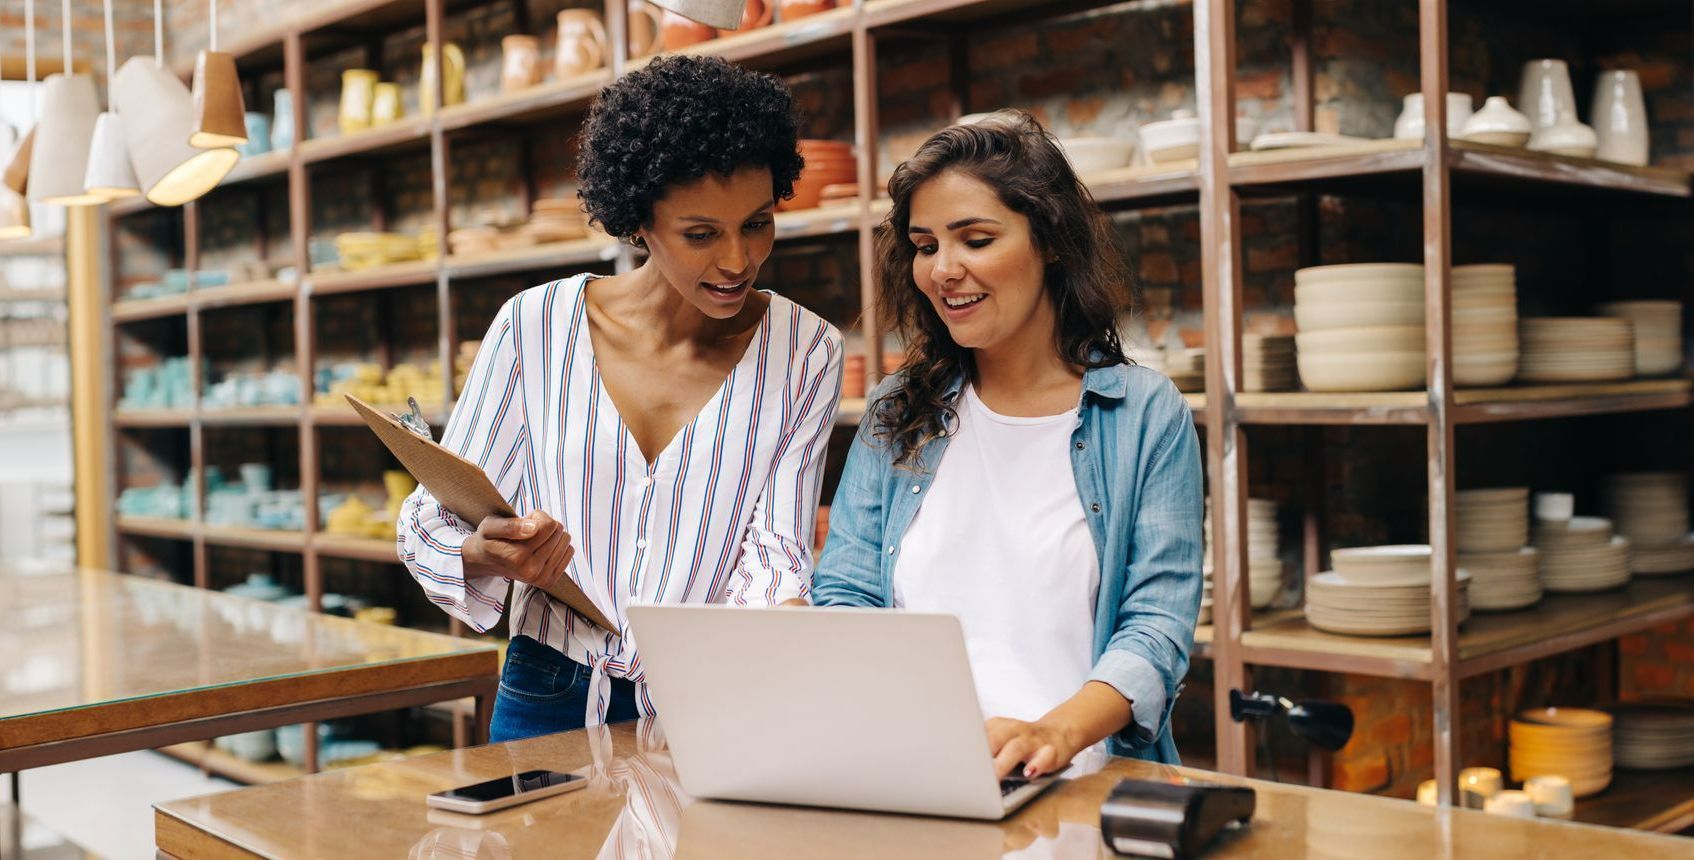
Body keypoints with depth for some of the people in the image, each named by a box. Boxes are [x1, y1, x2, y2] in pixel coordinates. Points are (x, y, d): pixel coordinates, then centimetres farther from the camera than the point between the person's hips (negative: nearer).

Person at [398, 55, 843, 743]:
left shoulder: (805, 354, 1)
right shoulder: (535, 326, -2)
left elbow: (774, 551, -4)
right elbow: (431, 523, 2)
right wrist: (485, 555, -22)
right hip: (550, 709, 0)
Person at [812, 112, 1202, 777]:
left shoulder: (1147, 416, 6)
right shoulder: (896, 415, 15)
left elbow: (1157, 624, -3)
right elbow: (844, 595, 10)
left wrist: (1057, 733, -23)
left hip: (1084, 785, -2)